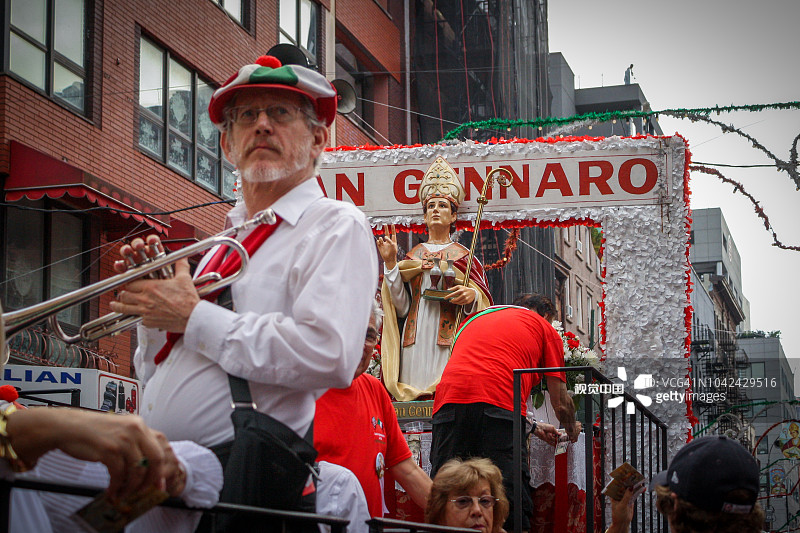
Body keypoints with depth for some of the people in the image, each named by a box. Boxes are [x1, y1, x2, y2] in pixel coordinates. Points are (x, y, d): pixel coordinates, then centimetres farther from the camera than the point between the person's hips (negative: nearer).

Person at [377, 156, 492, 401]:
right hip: (416, 340, 2)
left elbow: (483, 304, 8)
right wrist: (390, 263, 2)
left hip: (450, 341, -2)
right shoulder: (412, 256, 18)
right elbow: (401, 307, 6)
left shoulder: (463, 257, 13)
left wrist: (472, 296, -15)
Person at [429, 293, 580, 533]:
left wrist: (534, 427, 51)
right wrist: (572, 430, 47)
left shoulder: (474, 319, 37)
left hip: (449, 400, 4)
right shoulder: (545, 328, 23)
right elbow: (560, 403, 24)